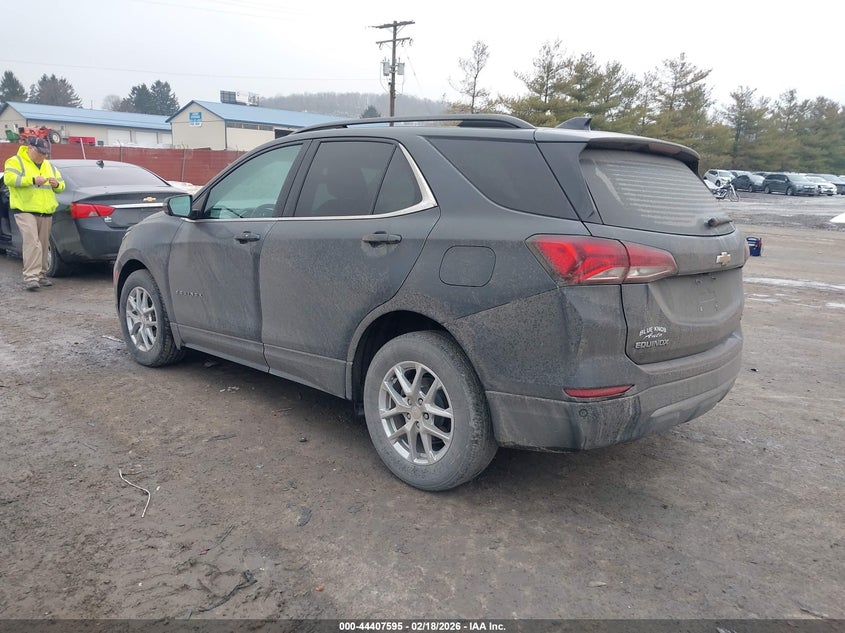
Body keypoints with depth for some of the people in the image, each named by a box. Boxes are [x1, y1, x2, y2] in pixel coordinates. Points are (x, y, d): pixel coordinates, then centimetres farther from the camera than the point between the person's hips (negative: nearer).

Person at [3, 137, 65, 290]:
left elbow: (61, 184, 21)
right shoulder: (16, 161, 1)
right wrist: (33, 180, -23)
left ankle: (40, 274, 19)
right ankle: (30, 277, -22)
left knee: (43, 245, 9)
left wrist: (56, 184, -3)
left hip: (46, 213, 6)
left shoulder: (49, 165, 19)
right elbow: (9, 178, -15)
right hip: (25, 210, -6)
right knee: (32, 242, -19)